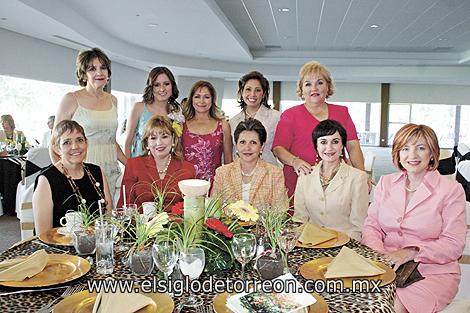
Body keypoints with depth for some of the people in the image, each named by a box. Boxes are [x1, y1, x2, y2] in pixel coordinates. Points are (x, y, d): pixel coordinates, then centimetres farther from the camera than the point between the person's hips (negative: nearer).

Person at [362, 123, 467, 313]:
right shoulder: (385, 183, 11)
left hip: (433, 271, -2)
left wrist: (412, 252, -18)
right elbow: (371, 226, 8)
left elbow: (454, 244, -5)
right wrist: (379, 253, -12)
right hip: (386, 268, 3)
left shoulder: (451, 189, 0)